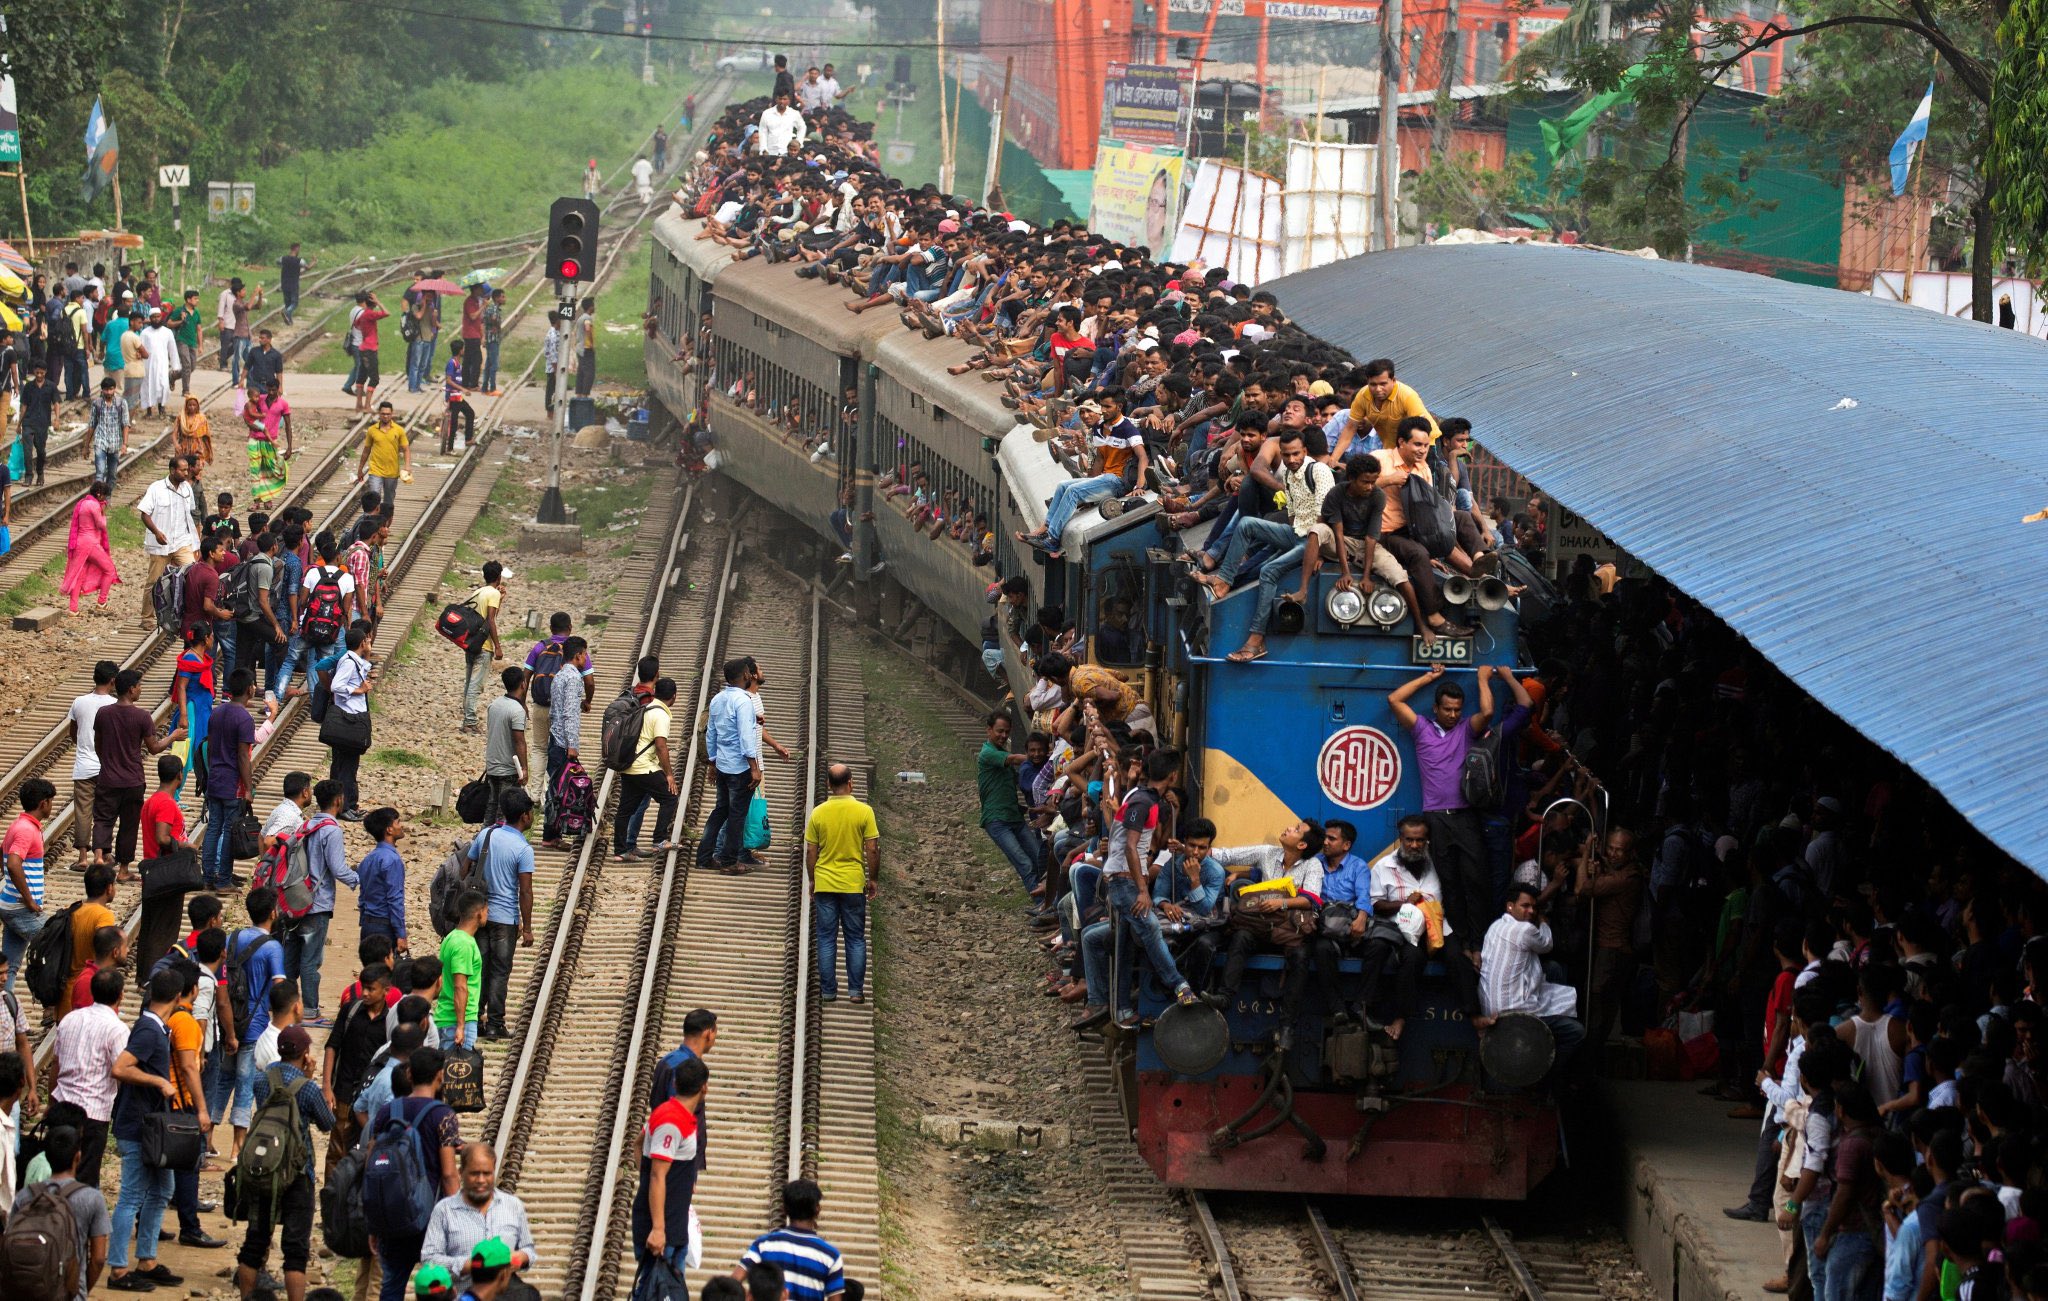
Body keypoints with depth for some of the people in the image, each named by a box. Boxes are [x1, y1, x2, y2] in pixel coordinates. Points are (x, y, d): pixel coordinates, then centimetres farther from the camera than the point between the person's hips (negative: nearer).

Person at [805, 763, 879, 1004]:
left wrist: (812, 881, 12)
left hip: (824, 884, 1)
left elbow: (810, 852, 0)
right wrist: (873, 879, 6)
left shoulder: (818, 813, -5)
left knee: (826, 939, 8)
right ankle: (856, 990, 9)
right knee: (856, 939, 10)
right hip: (854, 884, -1)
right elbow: (873, 850, -7)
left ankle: (828, 990, 10)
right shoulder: (864, 812, -9)